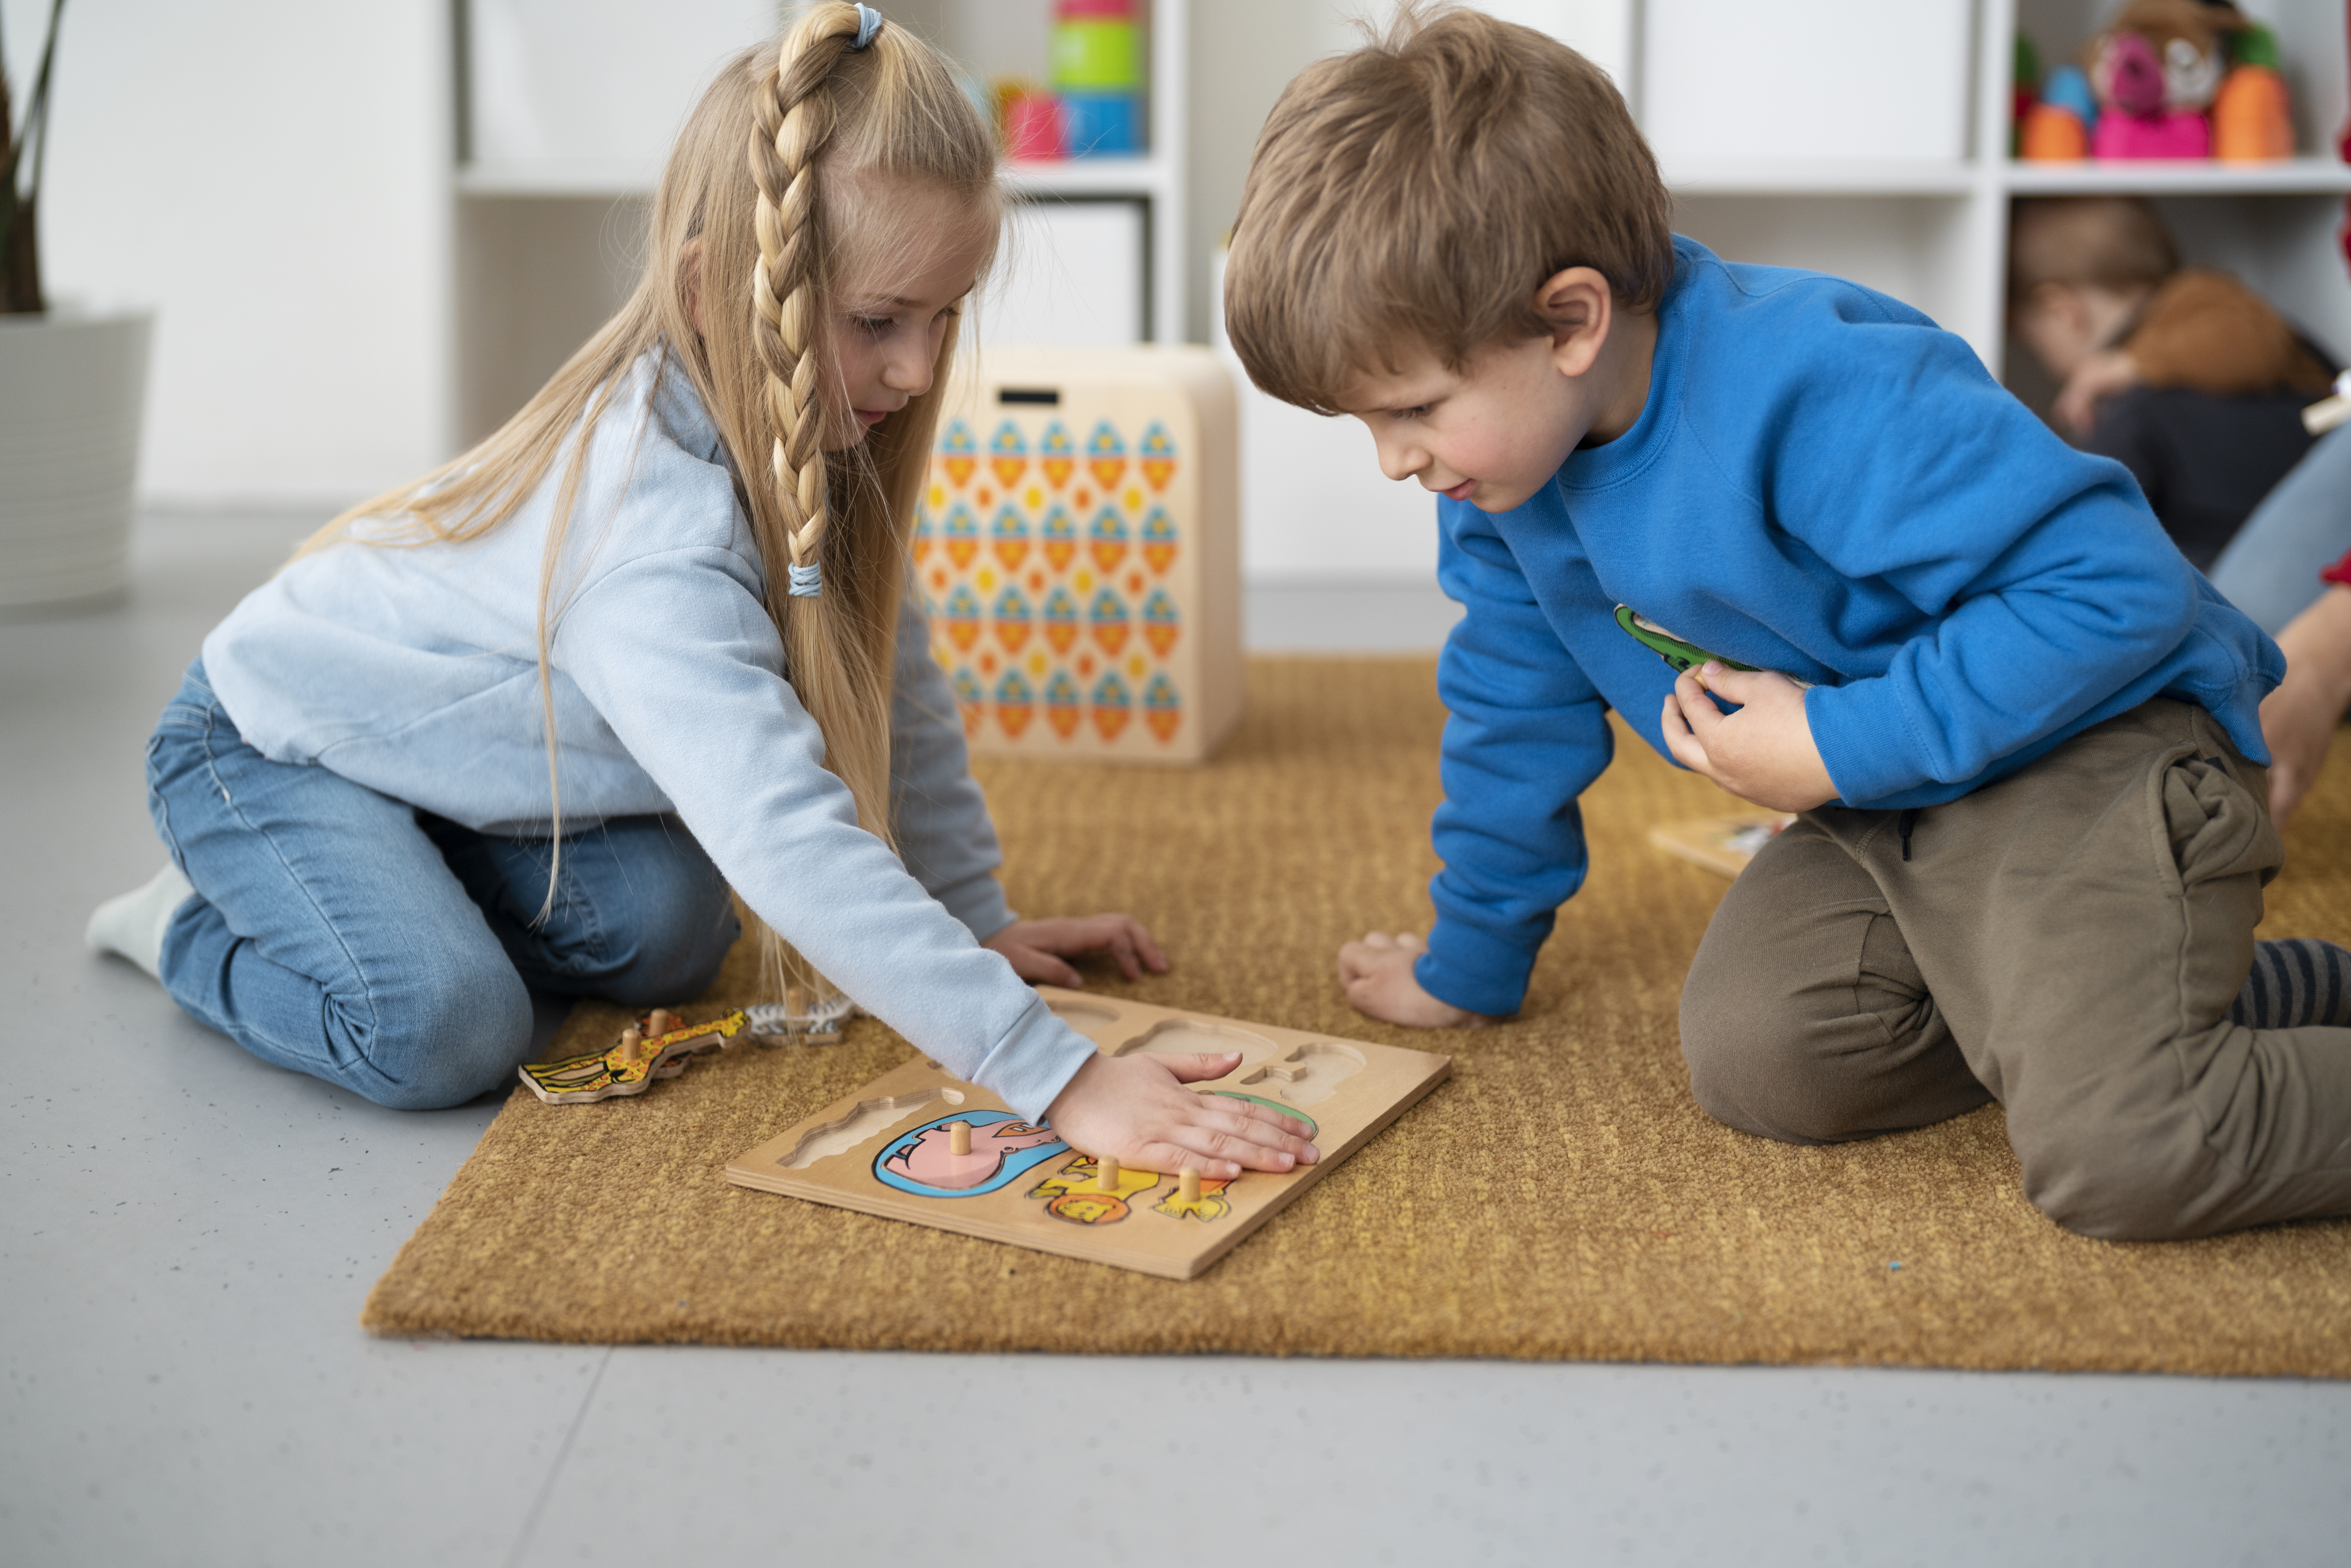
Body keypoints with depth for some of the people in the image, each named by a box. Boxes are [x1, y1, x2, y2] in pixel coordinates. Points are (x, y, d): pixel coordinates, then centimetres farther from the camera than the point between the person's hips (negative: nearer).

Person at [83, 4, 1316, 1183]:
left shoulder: (814, 442, -14)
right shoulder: (654, 543, -42)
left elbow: (891, 683, -1)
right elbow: (793, 843, -51)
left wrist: (977, 918, 0)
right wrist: (1057, 1077, -53)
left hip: (456, 736, 8)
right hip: (265, 742, -8)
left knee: (668, 930, -11)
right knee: (442, 1031, -26)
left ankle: (400, 890, 14)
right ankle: (198, 935, 3)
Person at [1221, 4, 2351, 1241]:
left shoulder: (1812, 396, -30)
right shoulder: (1503, 446, -3)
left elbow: (2118, 587, -30)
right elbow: (1515, 705, 13)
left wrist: (1842, 749, -26)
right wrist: (1469, 963, 21)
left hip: (2097, 744, -9)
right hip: (1885, 808, 9)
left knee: (2118, 1157, -25)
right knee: (1750, 1059, -13)